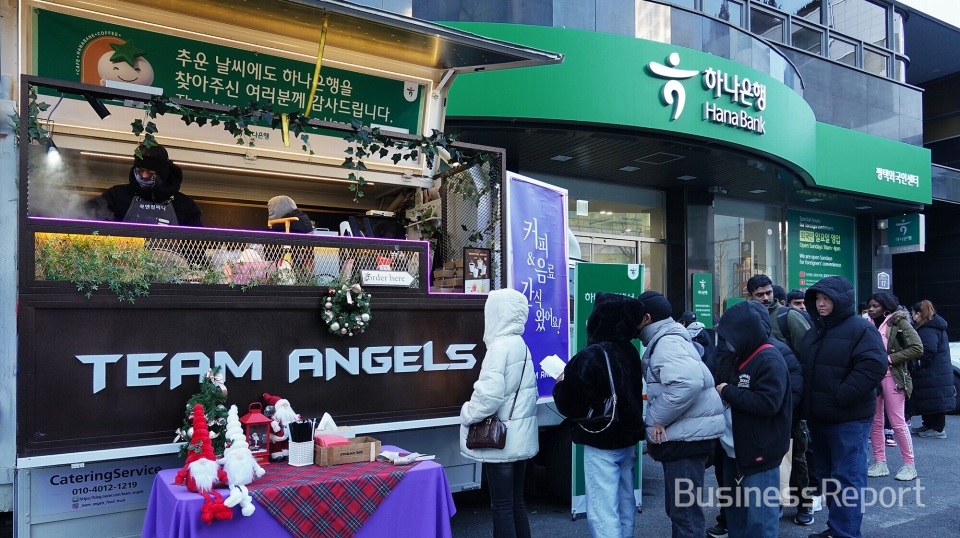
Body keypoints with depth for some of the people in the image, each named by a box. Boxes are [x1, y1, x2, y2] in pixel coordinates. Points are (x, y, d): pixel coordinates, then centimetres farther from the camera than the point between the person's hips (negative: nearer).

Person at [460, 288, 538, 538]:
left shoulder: (499, 346, -17)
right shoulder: (521, 345, 9)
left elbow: (489, 395, -25)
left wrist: (467, 416, -9)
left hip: (500, 439, -8)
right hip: (520, 437, 8)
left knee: (502, 507, 0)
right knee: (517, 503, 16)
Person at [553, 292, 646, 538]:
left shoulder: (589, 358, -21)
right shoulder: (630, 352, 2)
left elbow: (570, 406, -19)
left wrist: (561, 384, 0)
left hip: (601, 443, -8)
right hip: (628, 438, 8)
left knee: (602, 511, -3)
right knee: (625, 504, 19)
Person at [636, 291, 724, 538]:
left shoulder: (666, 343, -17)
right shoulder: (665, 340, 16)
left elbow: (688, 382, -34)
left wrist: (658, 419, -23)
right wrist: (656, 431, 20)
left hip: (687, 435, -11)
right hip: (682, 434, 11)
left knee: (684, 510, -5)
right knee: (679, 507, 21)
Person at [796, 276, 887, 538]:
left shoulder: (861, 328, -10)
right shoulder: (814, 331, 15)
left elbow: (874, 366, -22)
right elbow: (800, 366, 22)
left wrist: (840, 397, -23)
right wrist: (804, 402, 9)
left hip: (849, 418, -8)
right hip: (818, 416, 8)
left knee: (847, 478, -4)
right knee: (825, 474, 16)